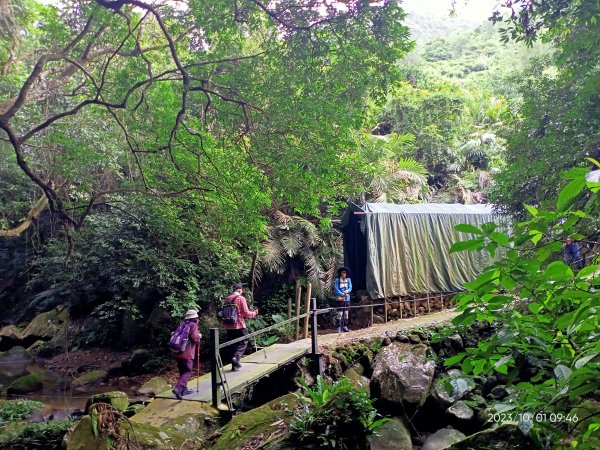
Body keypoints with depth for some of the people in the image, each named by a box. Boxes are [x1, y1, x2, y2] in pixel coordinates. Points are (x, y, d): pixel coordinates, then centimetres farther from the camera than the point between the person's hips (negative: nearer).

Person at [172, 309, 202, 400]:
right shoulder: (193, 325, -5)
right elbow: (195, 338, -17)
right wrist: (199, 336, 6)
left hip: (178, 352, 8)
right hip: (187, 353, -8)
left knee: (182, 372, 17)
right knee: (187, 372, -3)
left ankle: (184, 389, 23)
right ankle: (178, 388, -17)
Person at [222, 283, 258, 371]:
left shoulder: (227, 298, 7)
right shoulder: (241, 298, -10)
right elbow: (246, 313, -10)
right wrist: (254, 313, 7)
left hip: (228, 326, 5)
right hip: (239, 325, -5)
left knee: (232, 345, 13)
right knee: (243, 343, 8)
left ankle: (234, 364, 15)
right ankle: (236, 357, -14)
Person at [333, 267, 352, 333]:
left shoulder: (348, 279, 11)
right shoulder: (337, 280, -3)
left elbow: (350, 287, 7)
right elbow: (336, 289, -8)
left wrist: (347, 291, -15)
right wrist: (342, 294, -16)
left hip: (347, 298, 5)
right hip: (340, 298, -5)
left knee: (346, 313, 9)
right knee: (340, 313, -9)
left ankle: (345, 326, 18)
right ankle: (338, 327, -3)